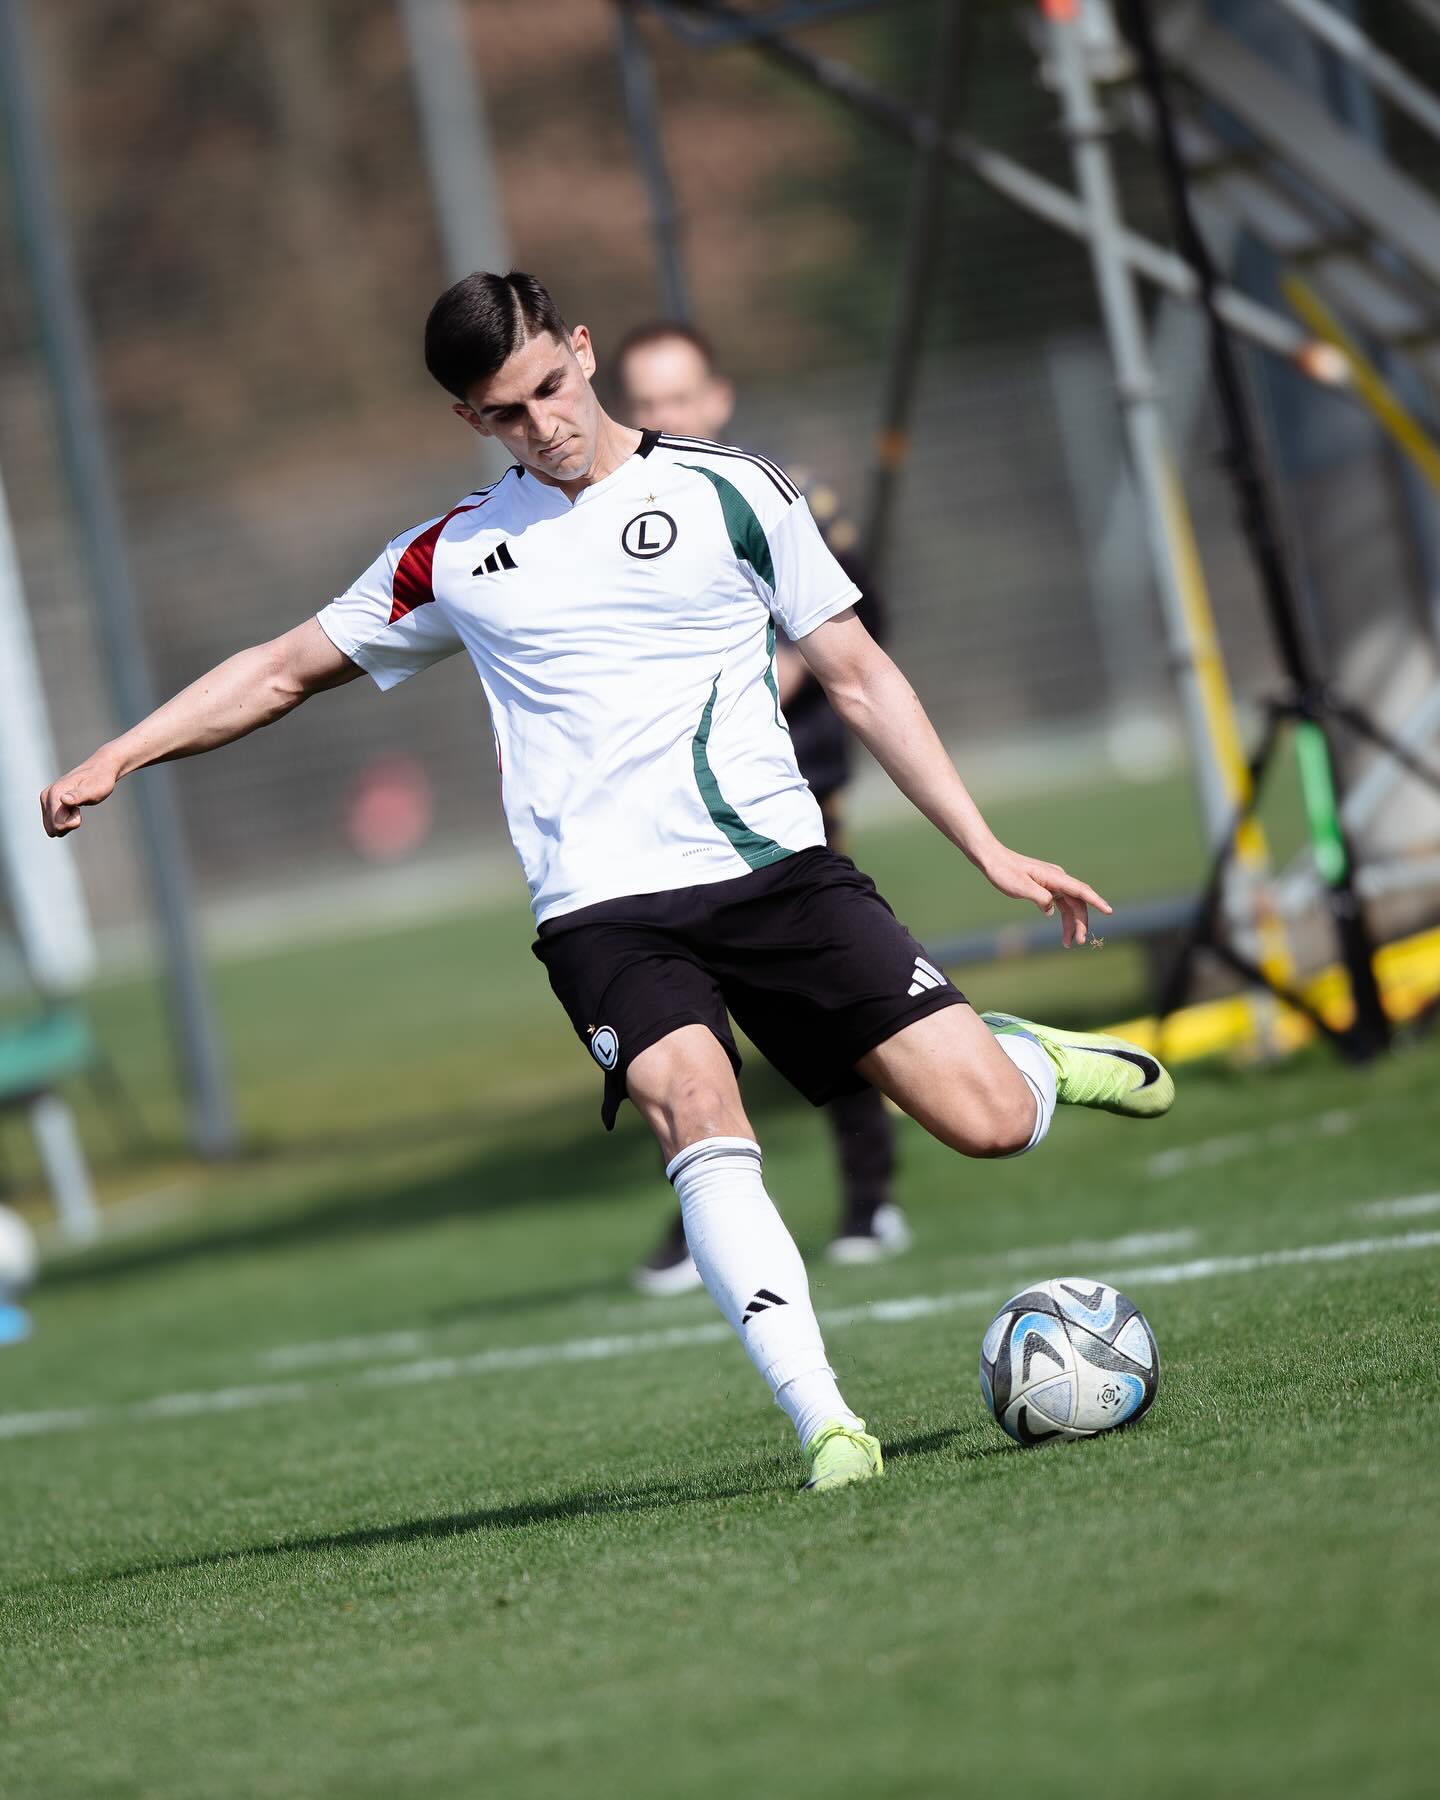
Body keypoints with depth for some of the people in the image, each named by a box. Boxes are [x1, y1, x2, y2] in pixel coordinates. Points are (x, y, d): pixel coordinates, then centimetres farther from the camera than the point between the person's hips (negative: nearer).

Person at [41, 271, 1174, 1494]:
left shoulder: (729, 493, 8)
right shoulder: (456, 557, 13)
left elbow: (861, 679, 11)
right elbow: (288, 670, 24)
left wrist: (991, 854, 7)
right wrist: (118, 758, 13)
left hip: (777, 868, 0)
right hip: (608, 911, 0)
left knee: (991, 1123, -12)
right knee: (703, 1124, -30)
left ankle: (1025, 1056, 25)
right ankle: (825, 1425, -32)